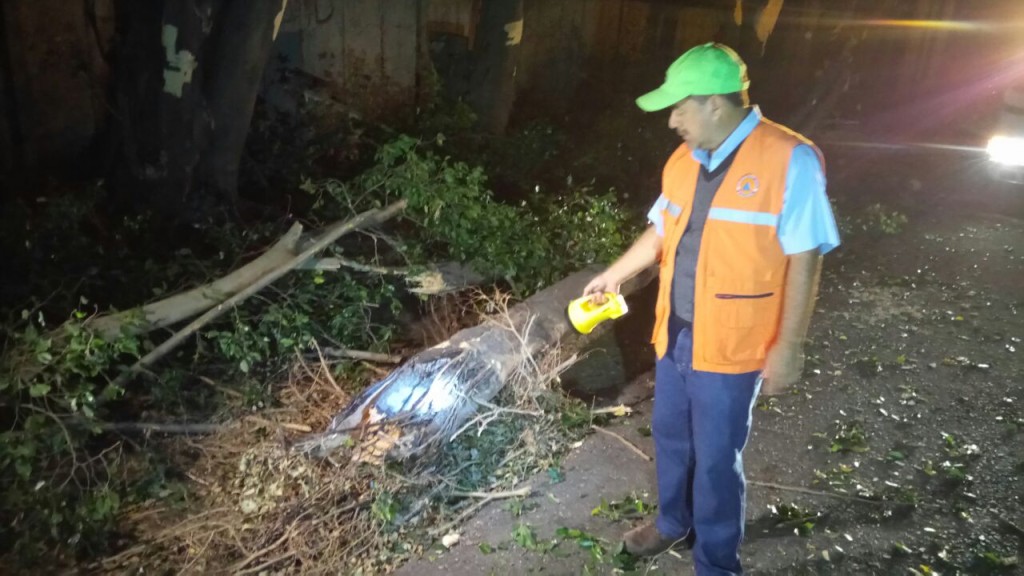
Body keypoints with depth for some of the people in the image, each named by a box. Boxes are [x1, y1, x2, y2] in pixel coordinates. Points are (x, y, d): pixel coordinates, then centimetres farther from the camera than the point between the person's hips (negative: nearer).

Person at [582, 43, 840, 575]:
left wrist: (787, 347, -15)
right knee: (669, 437, 21)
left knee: (716, 460, 7)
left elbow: (804, 261, -16)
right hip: (674, 334, 6)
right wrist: (614, 275, 19)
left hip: (730, 348, -6)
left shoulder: (789, 161, -17)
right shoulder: (682, 161, 3)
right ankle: (673, 521, 46)